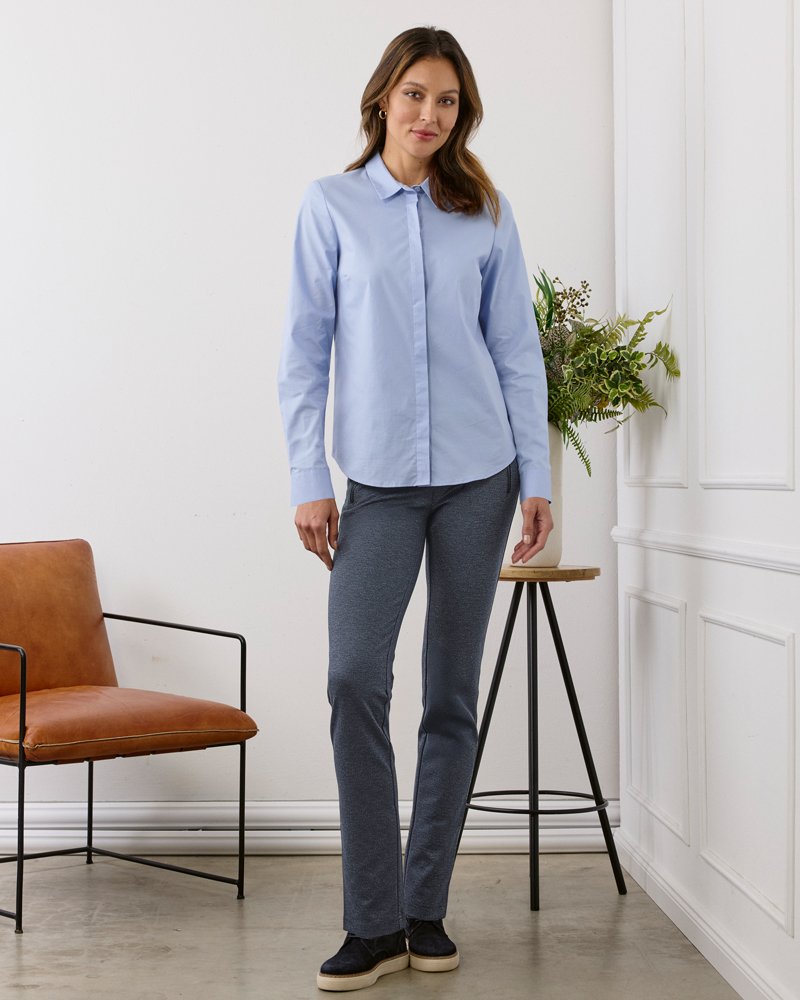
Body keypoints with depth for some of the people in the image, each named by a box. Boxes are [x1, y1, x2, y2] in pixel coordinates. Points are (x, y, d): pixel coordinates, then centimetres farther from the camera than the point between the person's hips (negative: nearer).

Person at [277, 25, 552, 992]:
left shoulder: (486, 214, 8)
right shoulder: (332, 205, 5)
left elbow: (518, 351, 8)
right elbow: (306, 351, 3)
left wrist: (536, 476, 2)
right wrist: (308, 480, -4)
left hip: (478, 474, 2)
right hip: (379, 478, -1)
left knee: (453, 692, 5)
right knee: (355, 678, -12)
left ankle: (425, 909, 15)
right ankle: (374, 922, -2)